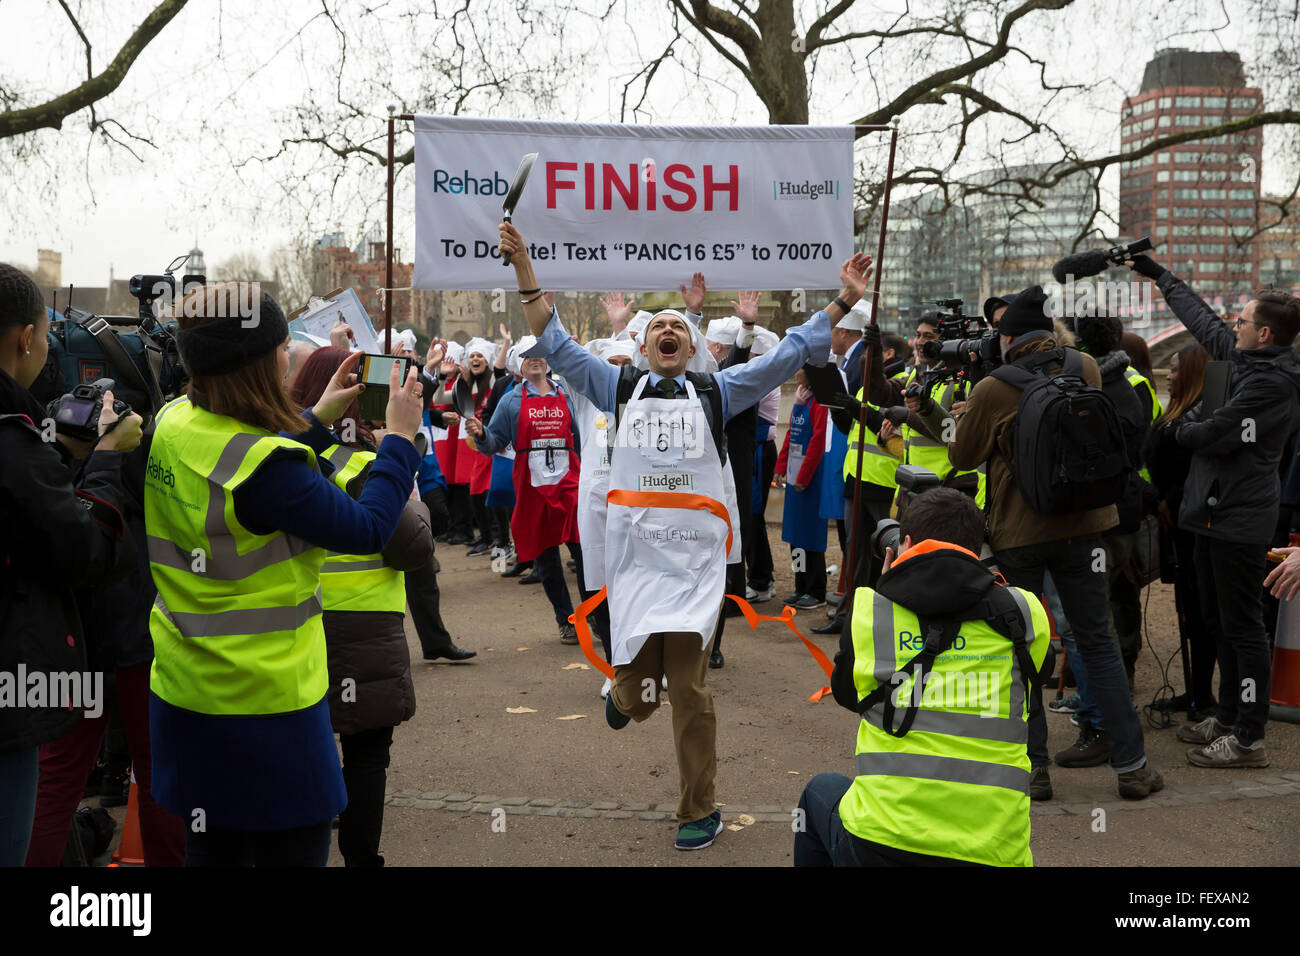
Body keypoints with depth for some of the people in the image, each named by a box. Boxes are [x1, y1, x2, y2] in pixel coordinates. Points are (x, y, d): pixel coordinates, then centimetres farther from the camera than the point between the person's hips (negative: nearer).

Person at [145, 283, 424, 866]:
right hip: (267, 703, -8)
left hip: (183, 694, 8)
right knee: (291, 852, 7)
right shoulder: (266, 464, -25)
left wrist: (319, 419, 15)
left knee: (213, 849, 20)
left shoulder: (172, 425, -1)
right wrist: (401, 435, -6)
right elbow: (368, 530, -17)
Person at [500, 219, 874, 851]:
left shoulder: (715, 392, 13)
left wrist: (843, 301, 2)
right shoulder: (621, 389, 15)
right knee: (638, 694, 3)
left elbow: (789, 353, 9)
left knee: (689, 688, -5)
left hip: (695, 556, -1)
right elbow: (556, 344, 10)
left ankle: (698, 811, 10)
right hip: (634, 553, 1)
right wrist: (524, 270, 3)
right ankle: (624, 692, 43)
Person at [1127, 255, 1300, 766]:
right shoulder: (1246, 359, 9)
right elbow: (1203, 321, 24)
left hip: (1240, 518, -10)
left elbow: (1216, 435, -20)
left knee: (1241, 625, -5)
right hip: (1216, 512, 10)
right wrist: (1159, 274, 33)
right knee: (1218, 620, 17)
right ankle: (1229, 715, 29)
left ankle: (1249, 738, 1)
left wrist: (1178, 430, 2)